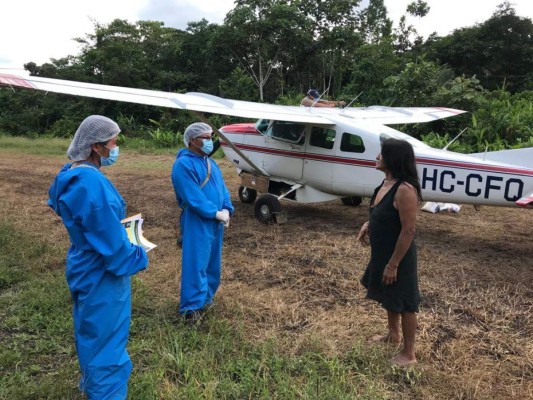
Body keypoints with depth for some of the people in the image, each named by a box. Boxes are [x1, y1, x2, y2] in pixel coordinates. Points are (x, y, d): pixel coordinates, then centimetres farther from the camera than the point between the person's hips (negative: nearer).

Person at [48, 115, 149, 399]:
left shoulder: (71, 176, 1)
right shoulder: (92, 183, -29)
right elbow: (111, 242, -26)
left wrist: (117, 223, 9)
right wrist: (137, 258, -10)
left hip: (85, 269, 10)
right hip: (102, 275, -10)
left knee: (90, 331, 27)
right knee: (107, 340, 6)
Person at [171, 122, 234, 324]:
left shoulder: (210, 163, 15)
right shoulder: (183, 164, -14)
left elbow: (222, 188, 11)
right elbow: (193, 197, -21)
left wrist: (227, 209, -6)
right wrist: (216, 213, -18)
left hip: (215, 223, 9)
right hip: (197, 223, -9)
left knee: (212, 262, 16)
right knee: (196, 263, -5)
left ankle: (206, 297, 30)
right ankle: (192, 306, 3)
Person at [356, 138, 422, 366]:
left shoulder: (405, 189, -27)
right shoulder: (386, 183, 2)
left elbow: (408, 230, -26)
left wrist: (393, 264, -23)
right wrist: (369, 225, 3)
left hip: (398, 256, -9)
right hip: (382, 253, 9)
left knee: (404, 303, 8)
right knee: (388, 297, 26)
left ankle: (408, 353, 26)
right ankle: (393, 335, 48)